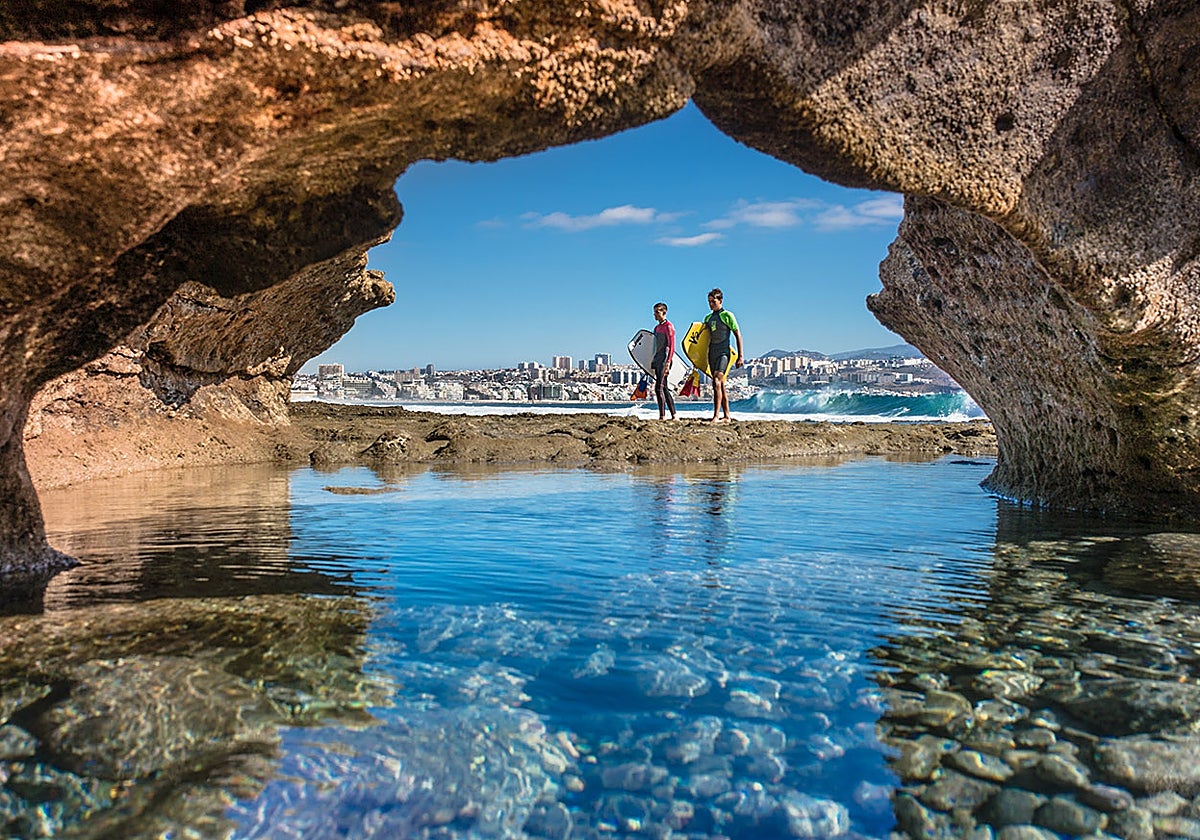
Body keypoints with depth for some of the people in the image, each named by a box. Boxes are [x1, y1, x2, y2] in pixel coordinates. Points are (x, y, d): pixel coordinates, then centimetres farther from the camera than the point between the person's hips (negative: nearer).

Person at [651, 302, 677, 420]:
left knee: (659, 388, -16)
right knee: (664, 388, 8)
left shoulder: (668, 326, -6)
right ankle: (673, 415, 12)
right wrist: (653, 362, 19)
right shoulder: (657, 327, 20)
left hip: (664, 360, -9)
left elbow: (671, 347, -13)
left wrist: (668, 363, -21)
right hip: (658, 360, 9)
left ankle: (662, 416, -17)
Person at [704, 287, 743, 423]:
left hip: (723, 353, -7)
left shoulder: (727, 315, -3)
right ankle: (727, 416, 14)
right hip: (712, 354, 7)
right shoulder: (708, 318, 15)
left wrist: (740, 356, -8)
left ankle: (716, 416, -25)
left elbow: (738, 336, -3)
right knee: (720, 385, 9)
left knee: (717, 382, -21)